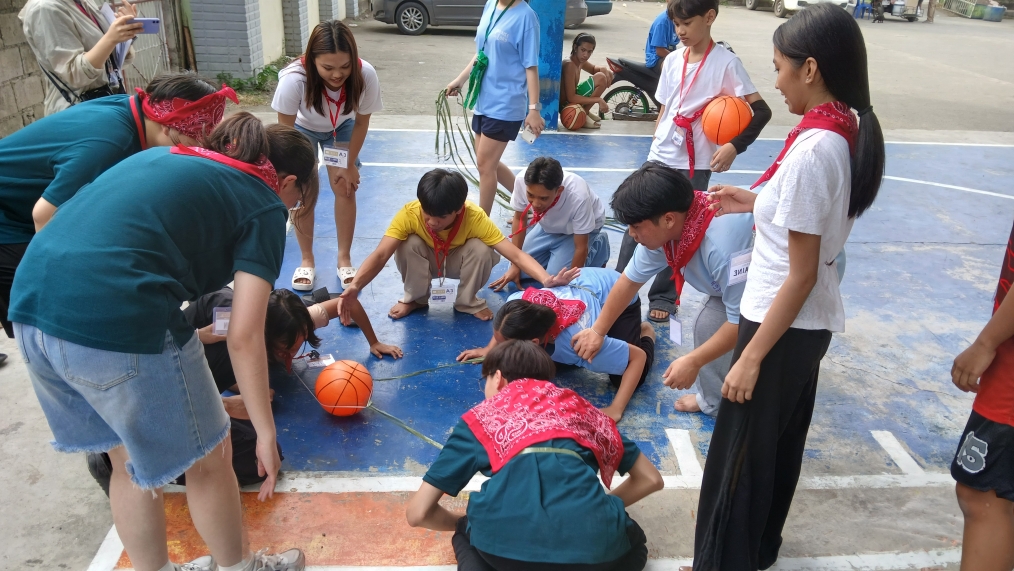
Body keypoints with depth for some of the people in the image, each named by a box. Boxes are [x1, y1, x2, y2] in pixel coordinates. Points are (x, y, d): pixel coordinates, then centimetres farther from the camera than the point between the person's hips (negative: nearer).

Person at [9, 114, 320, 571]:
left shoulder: (169, 157, 25)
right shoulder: (264, 205, 5)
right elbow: (244, 337, -4)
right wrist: (266, 432, 5)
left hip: (31, 303, 8)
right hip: (117, 319, -8)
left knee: (128, 460, 26)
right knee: (207, 459, 17)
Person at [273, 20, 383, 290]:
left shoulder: (366, 75, -37)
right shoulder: (294, 78, -42)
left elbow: (362, 122, -16)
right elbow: (285, 131, -23)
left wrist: (350, 164, -10)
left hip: (341, 127, 1)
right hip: (302, 129, -1)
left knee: (345, 188, -4)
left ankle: (344, 259, 11)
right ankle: (307, 260, 12)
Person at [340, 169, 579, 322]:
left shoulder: (475, 218, -36)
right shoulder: (409, 213, -34)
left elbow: (516, 254, -42)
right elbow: (381, 254, -42)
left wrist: (546, 279, -60)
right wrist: (355, 286, -61)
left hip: (457, 261, 0)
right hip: (426, 261, 1)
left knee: (481, 249, -33)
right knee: (409, 244, -33)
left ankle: (468, 301, -5)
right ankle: (415, 299, -5)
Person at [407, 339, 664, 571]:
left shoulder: (483, 414, 24)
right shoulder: (576, 406, 29)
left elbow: (418, 513, 20)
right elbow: (650, 479, 32)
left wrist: (463, 523, 40)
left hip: (507, 545, 0)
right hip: (590, 540, 1)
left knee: (466, 533, 36)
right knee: (631, 540, 37)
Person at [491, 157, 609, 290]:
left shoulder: (578, 197, -42)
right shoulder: (522, 181, -33)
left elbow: (581, 247, -27)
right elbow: (519, 219, -13)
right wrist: (515, 265, -9)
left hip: (577, 229, -4)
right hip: (548, 225, 4)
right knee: (521, 270, -2)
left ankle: (597, 247, 9)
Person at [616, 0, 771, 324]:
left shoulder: (726, 62, -9)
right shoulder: (672, 60, 5)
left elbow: (761, 111, -11)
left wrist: (735, 146, -22)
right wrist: (656, 147, 11)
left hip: (695, 164, -4)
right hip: (660, 158, 4)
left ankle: (664, 296, 19)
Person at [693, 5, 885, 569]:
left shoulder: (812, 148, -25)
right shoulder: (848, 134, 2)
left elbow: (802, 275, -23)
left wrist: (752, 356, -18)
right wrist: (758, 203, 12)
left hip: (785, 325, -9)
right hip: (811, 323, 9)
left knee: (739, 455, 7)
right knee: (779, 445, 24)